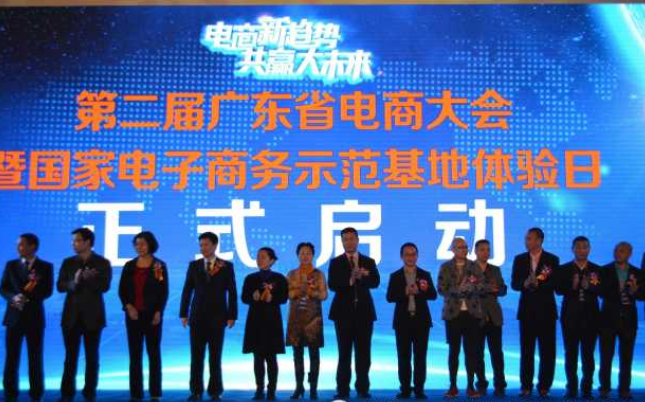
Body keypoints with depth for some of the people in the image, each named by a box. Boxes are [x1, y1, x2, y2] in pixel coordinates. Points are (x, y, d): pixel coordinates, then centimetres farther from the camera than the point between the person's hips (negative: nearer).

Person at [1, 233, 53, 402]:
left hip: (34, 316, -2)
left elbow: (47, 291, -4)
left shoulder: (45, 266, 3)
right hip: (14, 316, 2)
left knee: (35, 357, 3)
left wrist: (28, 298, -18)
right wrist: (14, 297, -16)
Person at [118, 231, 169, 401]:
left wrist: (159, 312, -11)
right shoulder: (129, 266, 7)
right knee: (135, 353, 4)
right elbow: (122, 290, 5)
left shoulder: (159, 265, -1)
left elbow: (164, 292, -2)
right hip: (133, 314, 3)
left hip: (152, 315, -2)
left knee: (154, 353, 3)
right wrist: (128, 306, -10)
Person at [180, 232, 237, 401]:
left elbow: (232, 292, 0)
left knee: (215, 356, 4)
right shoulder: (194, 265, 6)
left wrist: (231, 315, -5)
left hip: (217, 316, -1)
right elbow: (187, 290, 6)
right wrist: (183, 313, 1)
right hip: (197, 316, 2)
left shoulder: (227, 266, 1)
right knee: (196, 355, 3)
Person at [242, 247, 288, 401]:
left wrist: (271, 298, -22)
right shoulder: (250, 278, 10)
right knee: (258, 356, 4)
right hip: (255, 319, 2)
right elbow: (244, 298, 4)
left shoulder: (279, 278, 3)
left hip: (272, 320, -2)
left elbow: (284, 297, -4)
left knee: (271, 356, -1)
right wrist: (253, 297, -17)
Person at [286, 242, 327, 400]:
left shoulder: (319, 274, 4)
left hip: (313, 317, -2)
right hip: (296, 317, 2)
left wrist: (313, 292, -20)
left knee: (313, 352, -2)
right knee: (297, 352, 4)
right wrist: (295, 292, -15)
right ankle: (299, 387, 11)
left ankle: (313, 388, 1)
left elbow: (324, 295, -1)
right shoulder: (292, 274, 10)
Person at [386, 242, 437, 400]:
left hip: (421, 320, 0)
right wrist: (405, 292, -20)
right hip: (403, 320, 0)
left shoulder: (425, 275, 7)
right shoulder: (395, 276, 6)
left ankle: (419, 389, 7)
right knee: (404, 357, 2)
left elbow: (433, 295, -4)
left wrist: (419, 291, -22)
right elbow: (390, 297, -5)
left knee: (420, 356, 1)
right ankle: (405, 389, 8)